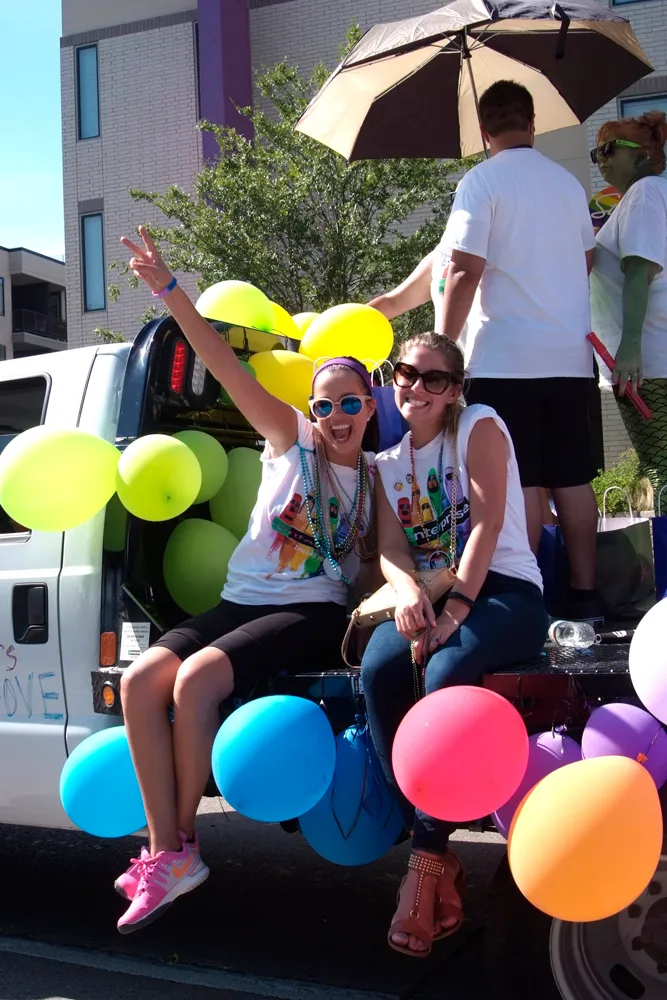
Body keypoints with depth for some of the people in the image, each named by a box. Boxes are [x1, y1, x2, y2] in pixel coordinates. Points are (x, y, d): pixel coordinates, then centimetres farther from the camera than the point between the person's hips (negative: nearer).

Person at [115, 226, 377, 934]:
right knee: (139, 680, -22)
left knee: (196, 679, -29)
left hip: (312, 613, -2)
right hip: (241, 601, 2)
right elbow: (226, 368, -3)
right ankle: (164, 853, -17)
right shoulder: (290, 440, 7)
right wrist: (169, 291, -11)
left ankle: (181, 846, -15)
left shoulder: (376, 477, 11)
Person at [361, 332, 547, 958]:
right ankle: (441, 861, -24)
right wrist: (408, 592, -21)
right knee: (377, 671, -28)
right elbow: (391, 548, 4)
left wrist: (454, 612, -21)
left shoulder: (479, 425, 3)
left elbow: (487, 522, -10)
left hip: (503, 590, -4)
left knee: (444, 674, -35)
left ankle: (426, 861, -25)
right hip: (428, 597, 4)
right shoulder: (387, 464, 18)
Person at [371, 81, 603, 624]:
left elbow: (464, 270, -12)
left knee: (519, 483, -2)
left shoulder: (482, 182, -4)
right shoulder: (569, 183, 14)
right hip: (571, 355, 5)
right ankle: (584, 594, 11)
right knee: (573, 480, 8)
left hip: (506, 358, -5)